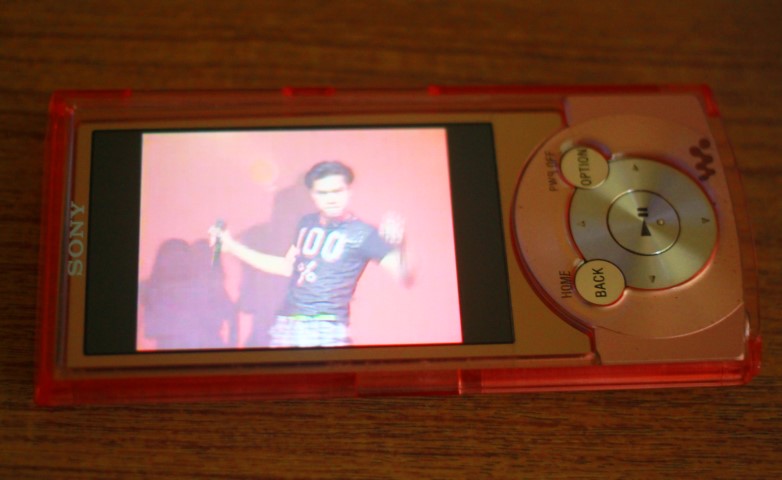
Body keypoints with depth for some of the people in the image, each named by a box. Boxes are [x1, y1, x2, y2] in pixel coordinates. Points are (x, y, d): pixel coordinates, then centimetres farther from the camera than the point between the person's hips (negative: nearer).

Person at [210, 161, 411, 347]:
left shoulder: (362, 233, -8)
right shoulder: (307, 224, 11)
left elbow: (405, 277, -16)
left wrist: (398, 246, -38)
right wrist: (231, 246, 26)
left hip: (327, 332, -6)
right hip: (286, 327, 6)